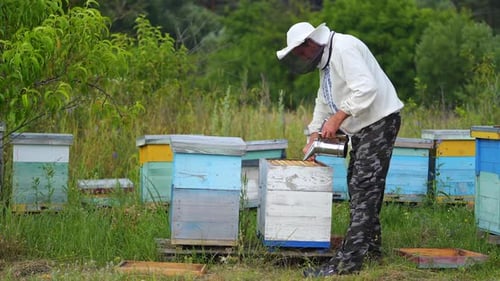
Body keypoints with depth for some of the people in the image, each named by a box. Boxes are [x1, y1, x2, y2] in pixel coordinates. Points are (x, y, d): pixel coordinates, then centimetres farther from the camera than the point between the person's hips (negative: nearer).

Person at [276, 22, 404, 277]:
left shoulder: (343, 49, -19)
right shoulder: (326, 59, 14)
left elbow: (366, 88, -29)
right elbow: (323, 102, 21)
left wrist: (337, 118, -24)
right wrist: (313, 137, 13)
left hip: (379, 120, -11)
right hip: (362, 126, 11)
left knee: (364, 189, -13)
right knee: (358, 185, 19)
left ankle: (348, 261, -16)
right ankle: (370, 246, 33)